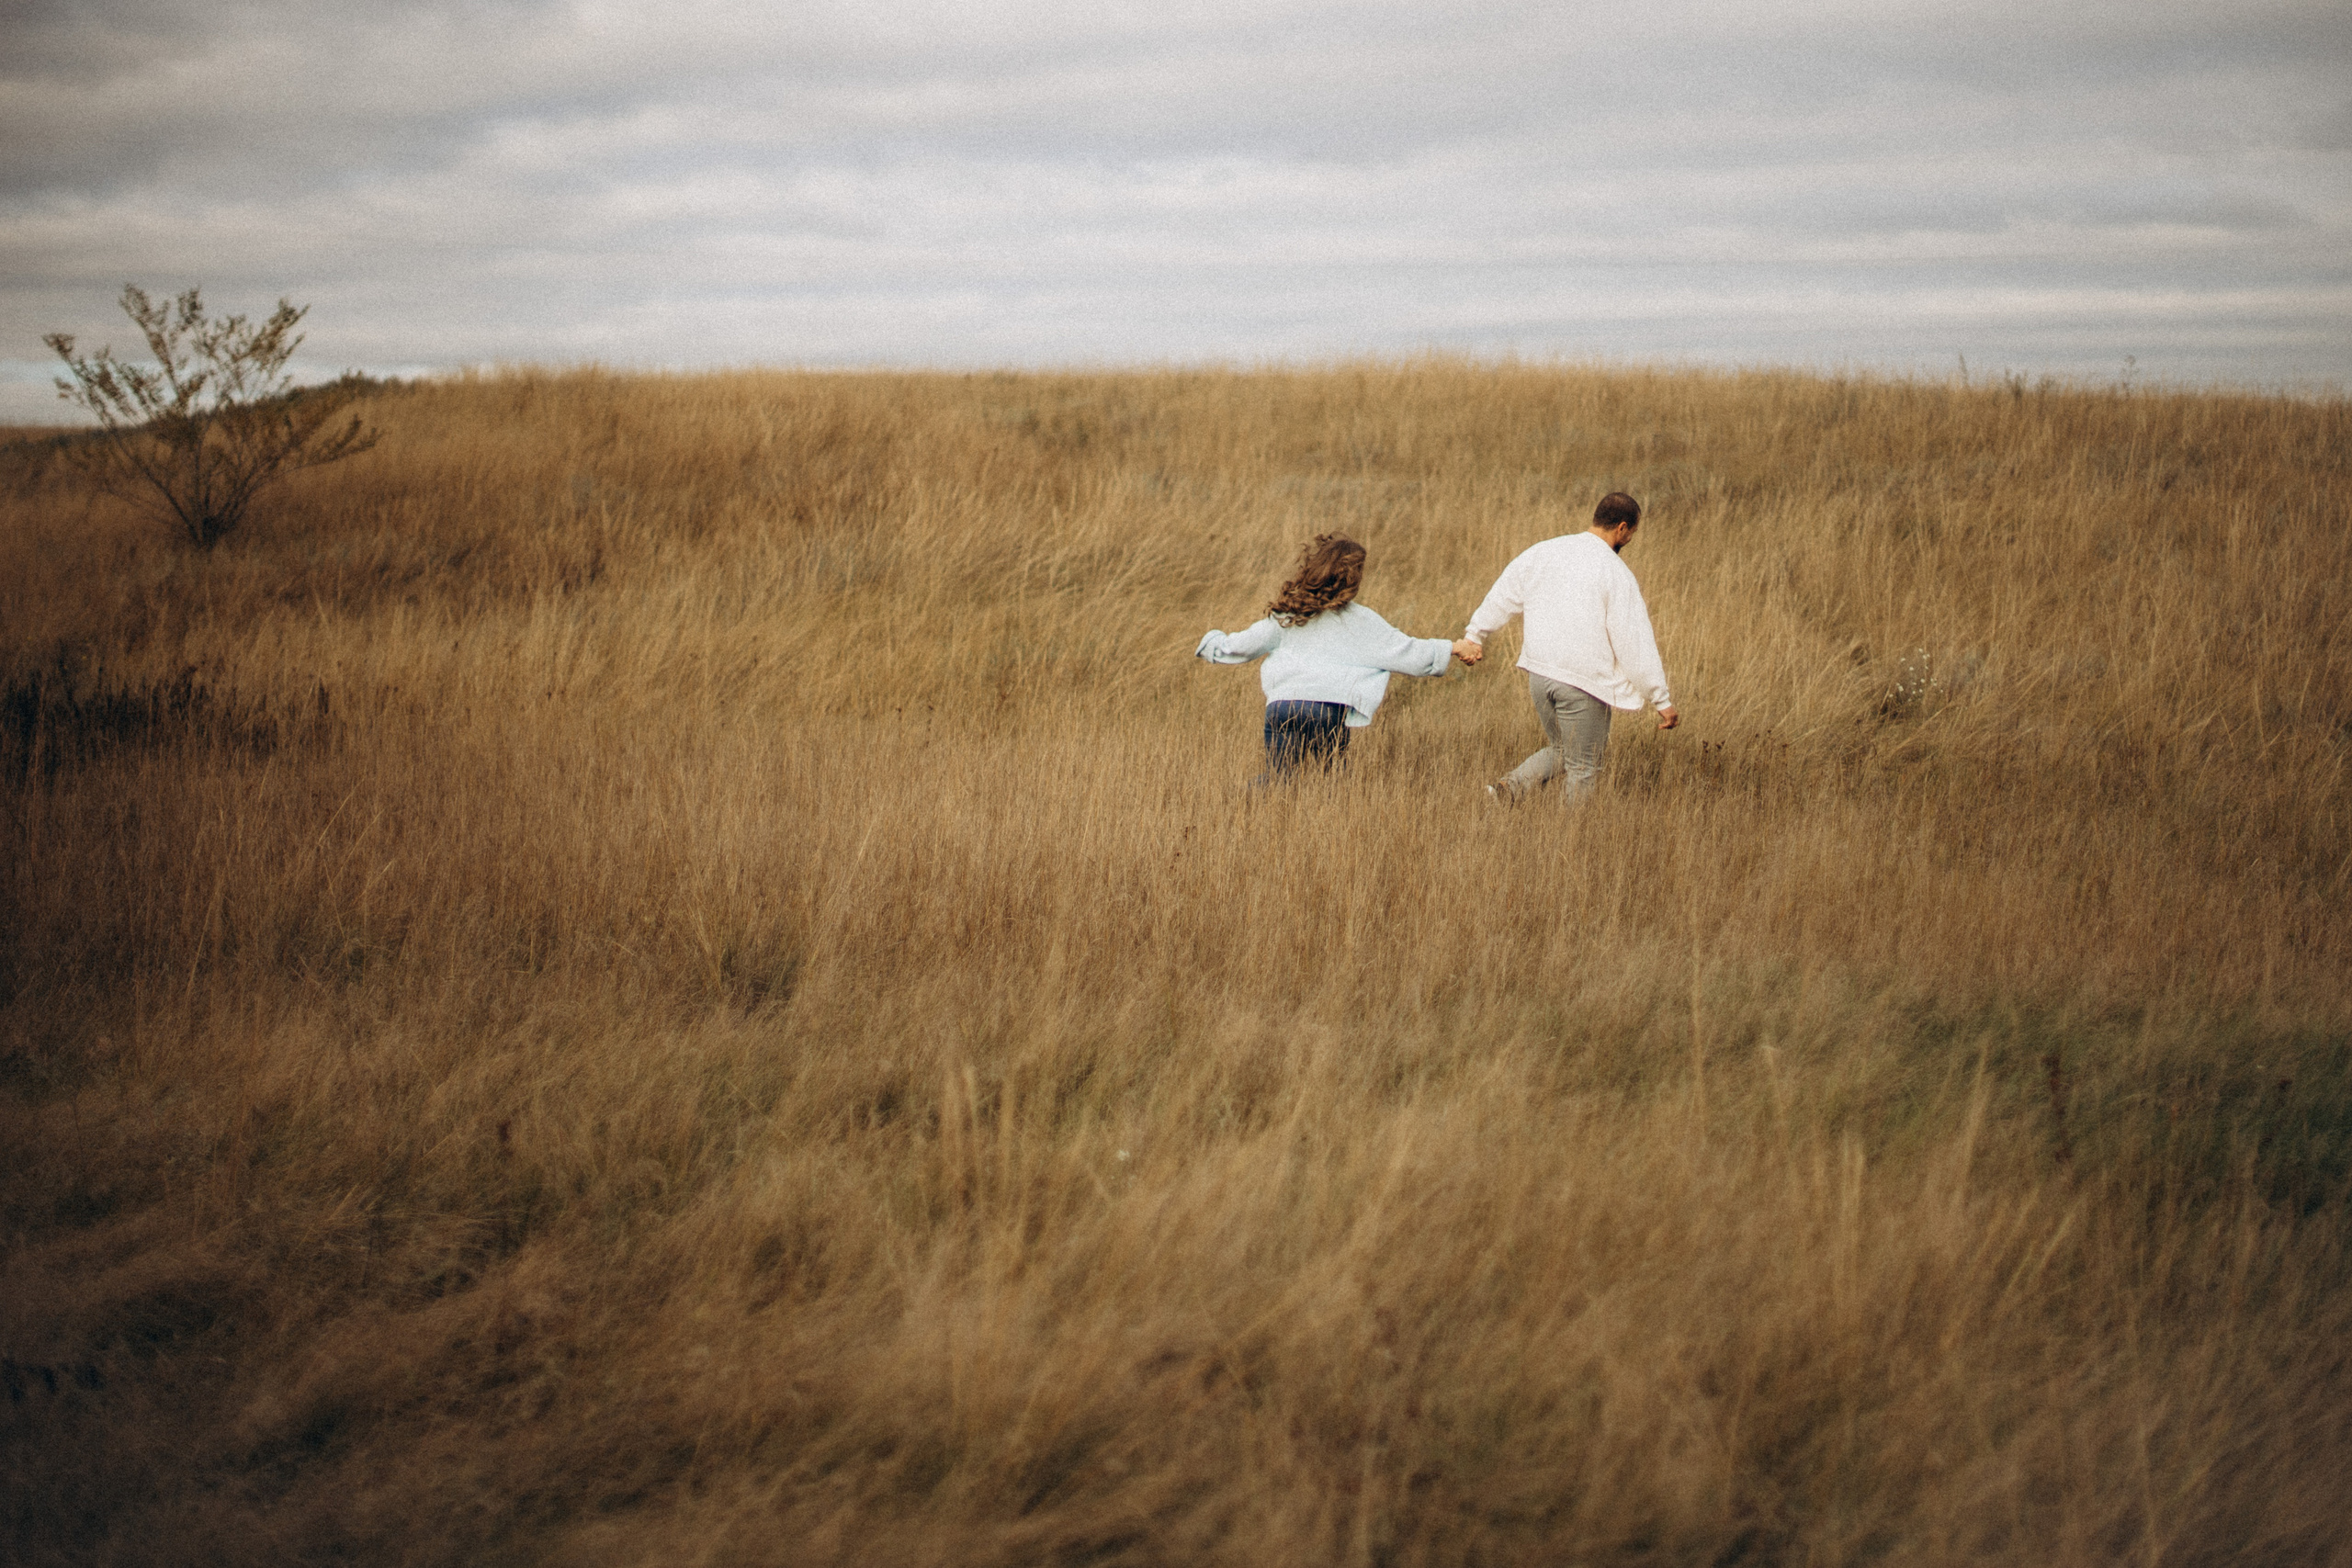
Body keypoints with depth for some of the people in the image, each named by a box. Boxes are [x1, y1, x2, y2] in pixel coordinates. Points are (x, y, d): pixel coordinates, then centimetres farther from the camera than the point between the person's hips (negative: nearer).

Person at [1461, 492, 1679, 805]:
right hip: (1583, 684, -6)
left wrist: (1475, 635, 32)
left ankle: (1508, 789, 2)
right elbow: (1636, 642, -11)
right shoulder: (1616, 573, -11)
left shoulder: (1543, 552, 4)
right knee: (1583, 770, 10)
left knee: (1560, 752, 23)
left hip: (1539, 673, 6)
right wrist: (1662, 700, -5)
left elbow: (1503, 595, 16)